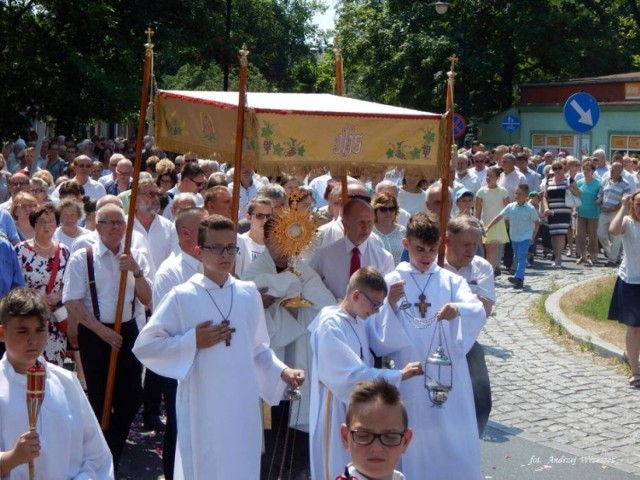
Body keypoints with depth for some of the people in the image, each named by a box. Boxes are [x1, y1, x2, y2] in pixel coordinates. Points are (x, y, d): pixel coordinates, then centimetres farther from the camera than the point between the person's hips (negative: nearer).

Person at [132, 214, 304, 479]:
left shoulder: (249, 294, 5)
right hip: (202, 408, -4)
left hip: (244, 407, 4)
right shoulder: (182, 297, -7)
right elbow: (144, 346, -6)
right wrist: (193, 342, -12)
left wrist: (282, 371, -2)